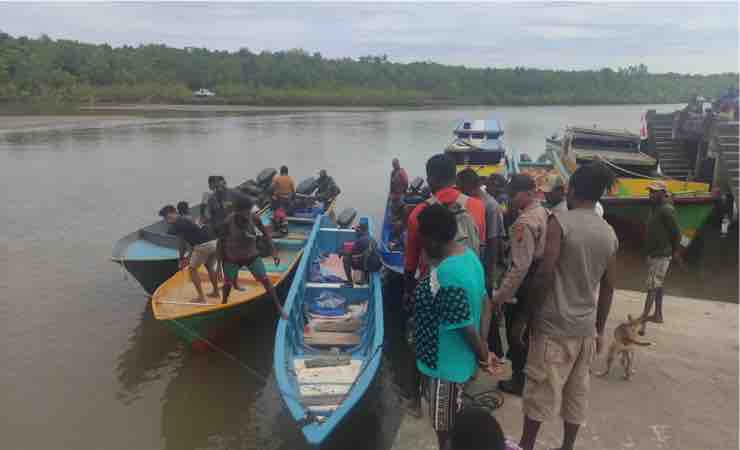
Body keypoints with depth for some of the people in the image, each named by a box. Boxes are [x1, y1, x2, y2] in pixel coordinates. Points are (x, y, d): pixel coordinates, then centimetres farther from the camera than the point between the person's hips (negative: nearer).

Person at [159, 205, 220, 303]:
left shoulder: (177, 224, -1)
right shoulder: (185, 220, 26)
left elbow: (181, 243, 0)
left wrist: (181, 258, 11)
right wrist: (189, 258, 30)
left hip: (204, 245, -8)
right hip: (214, 243, 9)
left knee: (192, 269, 5)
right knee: (210, 268, 26)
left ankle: (201, 297, 3)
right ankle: (216, 292, 38)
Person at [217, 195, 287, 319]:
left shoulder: (254, 217, -18)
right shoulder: (228, 221, -22)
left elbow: (265, 232, -4)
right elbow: (221, 241, -10)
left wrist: (274, 251, -7)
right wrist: (220, 261, -5)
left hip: (252, 255, 1)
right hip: (232, 258, -1)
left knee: (265, 280, -4)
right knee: (227, 284, 13)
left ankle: (279, 308, 7)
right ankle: (224, 305, 41)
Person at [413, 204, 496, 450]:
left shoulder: (446, 275, -32)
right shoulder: (469, 254, -2)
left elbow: (465, 327, -26)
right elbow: (486, 303, 5)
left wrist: (483, 356, -9)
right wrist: (483, 348, 5)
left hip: (446, 363, -9)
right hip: (459, 358, 9)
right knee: (454, 424, 28)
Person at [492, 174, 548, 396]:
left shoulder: (524, 222, -25)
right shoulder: (543, 213, 4)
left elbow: (520, 266, -27)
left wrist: (501, 295, -22)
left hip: (523, 287, -9)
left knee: (516, 334, 8)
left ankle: (519, 381, 23)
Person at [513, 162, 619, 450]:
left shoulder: (560, 221, -13)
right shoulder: (610, 234, 5)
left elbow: (544, 276, -18)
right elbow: (608, 288, 9)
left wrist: (524, 316, -9)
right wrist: (600, 329, 19)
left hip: (553, 324, -6)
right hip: (586, 327, 6)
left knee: (540, 391, 6)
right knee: (577, 392, 16)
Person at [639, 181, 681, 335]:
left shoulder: (666, 210, -18)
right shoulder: (655, 208, 12)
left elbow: (676, 232, -16)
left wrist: (676, 251, -6)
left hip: (661, 255, -10)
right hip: (653, 253, 10)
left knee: (652, 288, -10)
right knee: (657, 285, 18)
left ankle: (642, 322, -11)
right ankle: (658, 315, 30)